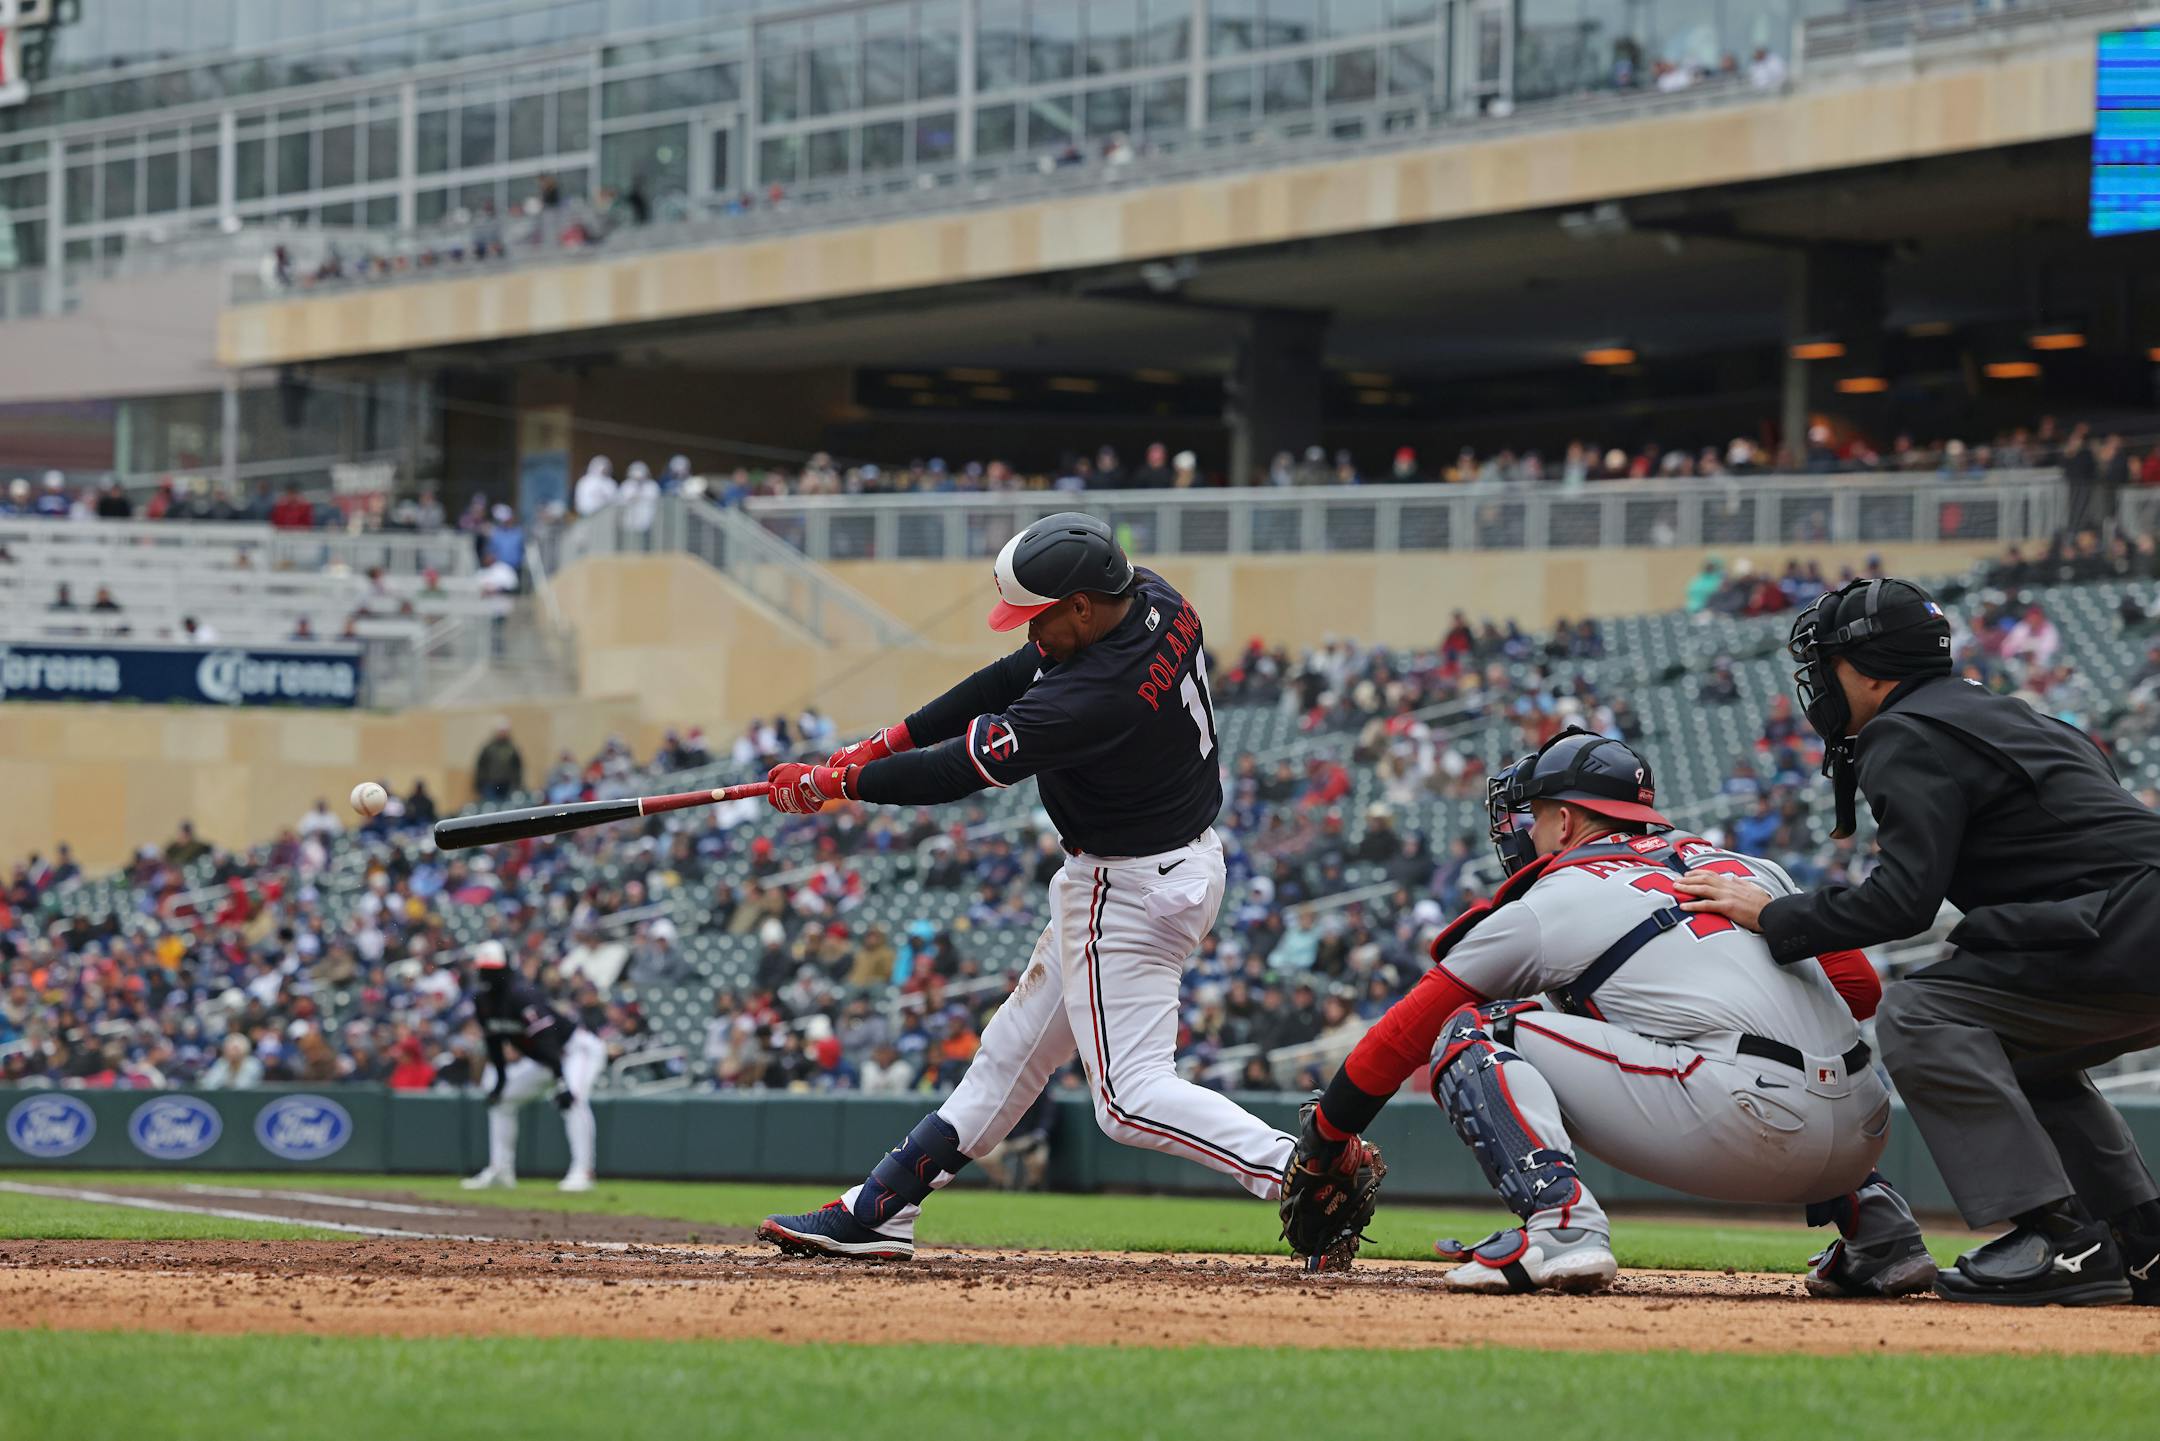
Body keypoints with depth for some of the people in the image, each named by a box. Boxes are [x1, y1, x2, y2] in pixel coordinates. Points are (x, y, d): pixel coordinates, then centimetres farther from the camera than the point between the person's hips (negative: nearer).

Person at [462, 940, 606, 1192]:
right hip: (539, 1060, 9)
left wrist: (562, 1081, -45)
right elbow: (494, 1042, 9)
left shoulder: (521, 994, -31)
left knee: (573, 1100, -32)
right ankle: (501, 1171, 17)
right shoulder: (481, 1000, -5)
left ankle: (582, 1172, -32)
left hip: (578, 1049, -9)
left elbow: (546, 1039, -38)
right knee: (500, 1099, 10)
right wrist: (500, 1078, 5)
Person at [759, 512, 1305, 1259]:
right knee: (1016, 1048, 17)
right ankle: (878, 1211, 26)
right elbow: (1015, 677, 5)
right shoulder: (1158, 602, -6)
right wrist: (884, 743, 3)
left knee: (1132, 1095, -8)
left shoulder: (1098, 697, -32)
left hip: (1129, 892, -11)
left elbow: (959, 773, -24)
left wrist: (828, 784, -10)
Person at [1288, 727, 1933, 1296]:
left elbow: (1405, 1034, 17)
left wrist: (1320, 1145, 27)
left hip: (1741, 1128, -6)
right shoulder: (1748, 869, 26)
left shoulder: (1543, 908, 12)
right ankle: (1875, 1225, 21)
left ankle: (1559, 1224, -17)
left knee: (1471, 1035, 4)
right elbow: (1859, 985, 22)